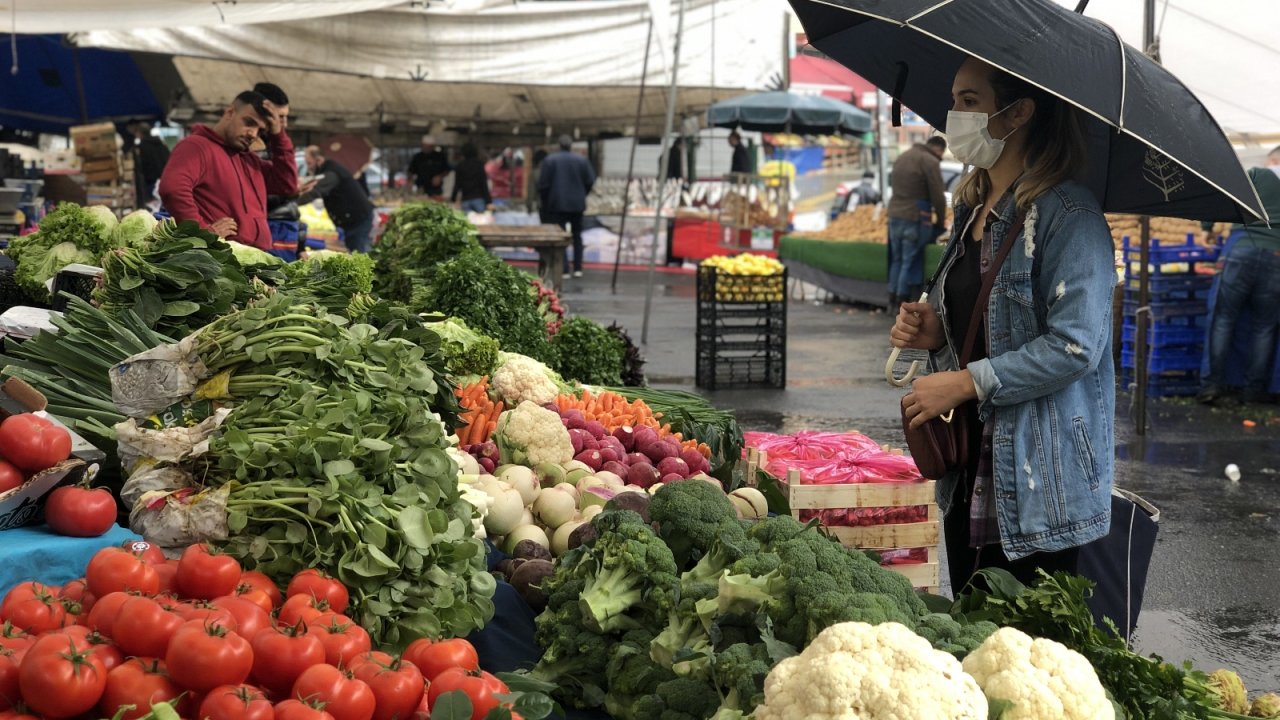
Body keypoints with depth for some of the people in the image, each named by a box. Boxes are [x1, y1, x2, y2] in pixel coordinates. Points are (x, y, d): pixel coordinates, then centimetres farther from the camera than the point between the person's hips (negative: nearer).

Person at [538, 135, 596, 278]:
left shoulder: (549, 160, -5)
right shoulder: (582, 160, 0)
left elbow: (543, 184, -6)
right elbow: (590, 181, 0)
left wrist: (544, 201, 8)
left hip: (557, 204, -3)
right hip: (577, 204, 3)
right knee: (577, 235, 16)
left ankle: (564, 269, -9)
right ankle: (578, 268, 14)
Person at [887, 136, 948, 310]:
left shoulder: (902, 158, 16)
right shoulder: (930, 162, -9)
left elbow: (896, 187, 14)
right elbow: (938, 196, -10)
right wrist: (941, 221, 3)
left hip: (895, 215, 8)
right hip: (915, 218, -7)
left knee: (897, 260, 15)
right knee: (911, 262, -1)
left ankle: (892, 302, 18)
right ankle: (902, 304, 1)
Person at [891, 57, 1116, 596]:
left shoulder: (1067, 214, -14)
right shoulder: (972, 208, 13)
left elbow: (1075, 344, -22)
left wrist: (968, 382, -18)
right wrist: (935, 333, 4)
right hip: (969, 477, 9)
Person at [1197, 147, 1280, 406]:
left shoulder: (1255, 175, 10)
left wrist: (1208, 229, 14)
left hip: (1243, 249, -2)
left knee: (1223, 319, 2)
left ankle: (1213, 385, -4)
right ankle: (1254, 389, 7)